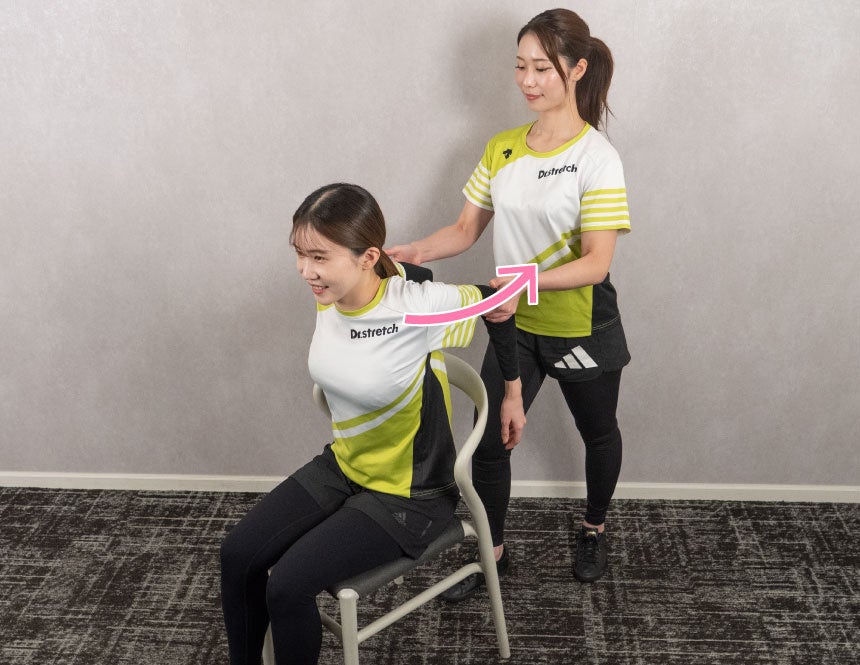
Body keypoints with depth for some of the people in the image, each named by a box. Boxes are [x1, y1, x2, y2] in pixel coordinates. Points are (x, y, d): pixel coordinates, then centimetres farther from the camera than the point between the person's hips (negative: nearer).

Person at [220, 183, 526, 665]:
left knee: (288, 585, -16)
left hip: (410, 494, -6)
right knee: (238, 556, -2)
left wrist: (513, 395, 0)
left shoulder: (416, 307, -29)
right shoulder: (327, 297, -10)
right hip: (342, 467, 7)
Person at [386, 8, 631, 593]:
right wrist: (416, 252, -16)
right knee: (489, 441, 4)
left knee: (598, 433, 19)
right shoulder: (502, 149, -1)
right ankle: (492, 551, 26)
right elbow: (467, 229, 3)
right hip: (515, 325, 4)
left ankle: (594, 530, 46)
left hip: (581, 329, -4)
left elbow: (596, 262, -24)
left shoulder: (596, 157, -18)